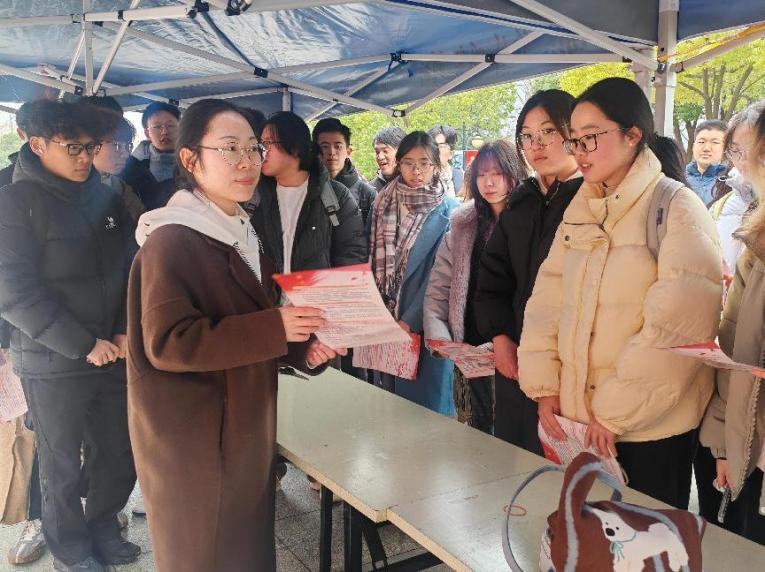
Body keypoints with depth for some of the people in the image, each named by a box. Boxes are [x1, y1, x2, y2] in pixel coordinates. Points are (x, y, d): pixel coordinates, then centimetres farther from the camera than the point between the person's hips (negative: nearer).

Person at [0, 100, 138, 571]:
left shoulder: (106, 198, 7)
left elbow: (130, 269, 8)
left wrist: (126, 332, -5)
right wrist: (84, 345, -18)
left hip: (114, 354, 5)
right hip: (53, 363, -4)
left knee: (122, 454, 13)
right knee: (63, 466, 10)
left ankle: (103, 530, 37)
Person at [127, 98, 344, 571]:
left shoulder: (244, 234, 11)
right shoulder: (171, 241, -17)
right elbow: (168, 343, -25)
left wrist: (303, 348, -3)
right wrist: (274, 328, -29)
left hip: (245, 428, 8)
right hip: (192, 438, -8)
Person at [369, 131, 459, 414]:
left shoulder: (448, 211, -4)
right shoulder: (383, 204, 8)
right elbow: (373, 262, 9)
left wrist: (411, 320, -16)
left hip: (423, 325, -3)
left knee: (424, 401, 3)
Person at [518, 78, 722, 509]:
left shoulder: (678, 210, -10)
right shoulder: (581, 210, 9)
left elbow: (678, 327, -18)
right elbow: (547, 300, 5)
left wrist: (617, 410, -17)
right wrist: (545, 387, -3)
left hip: (650, 427, -5)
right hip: (576, 420, 6)